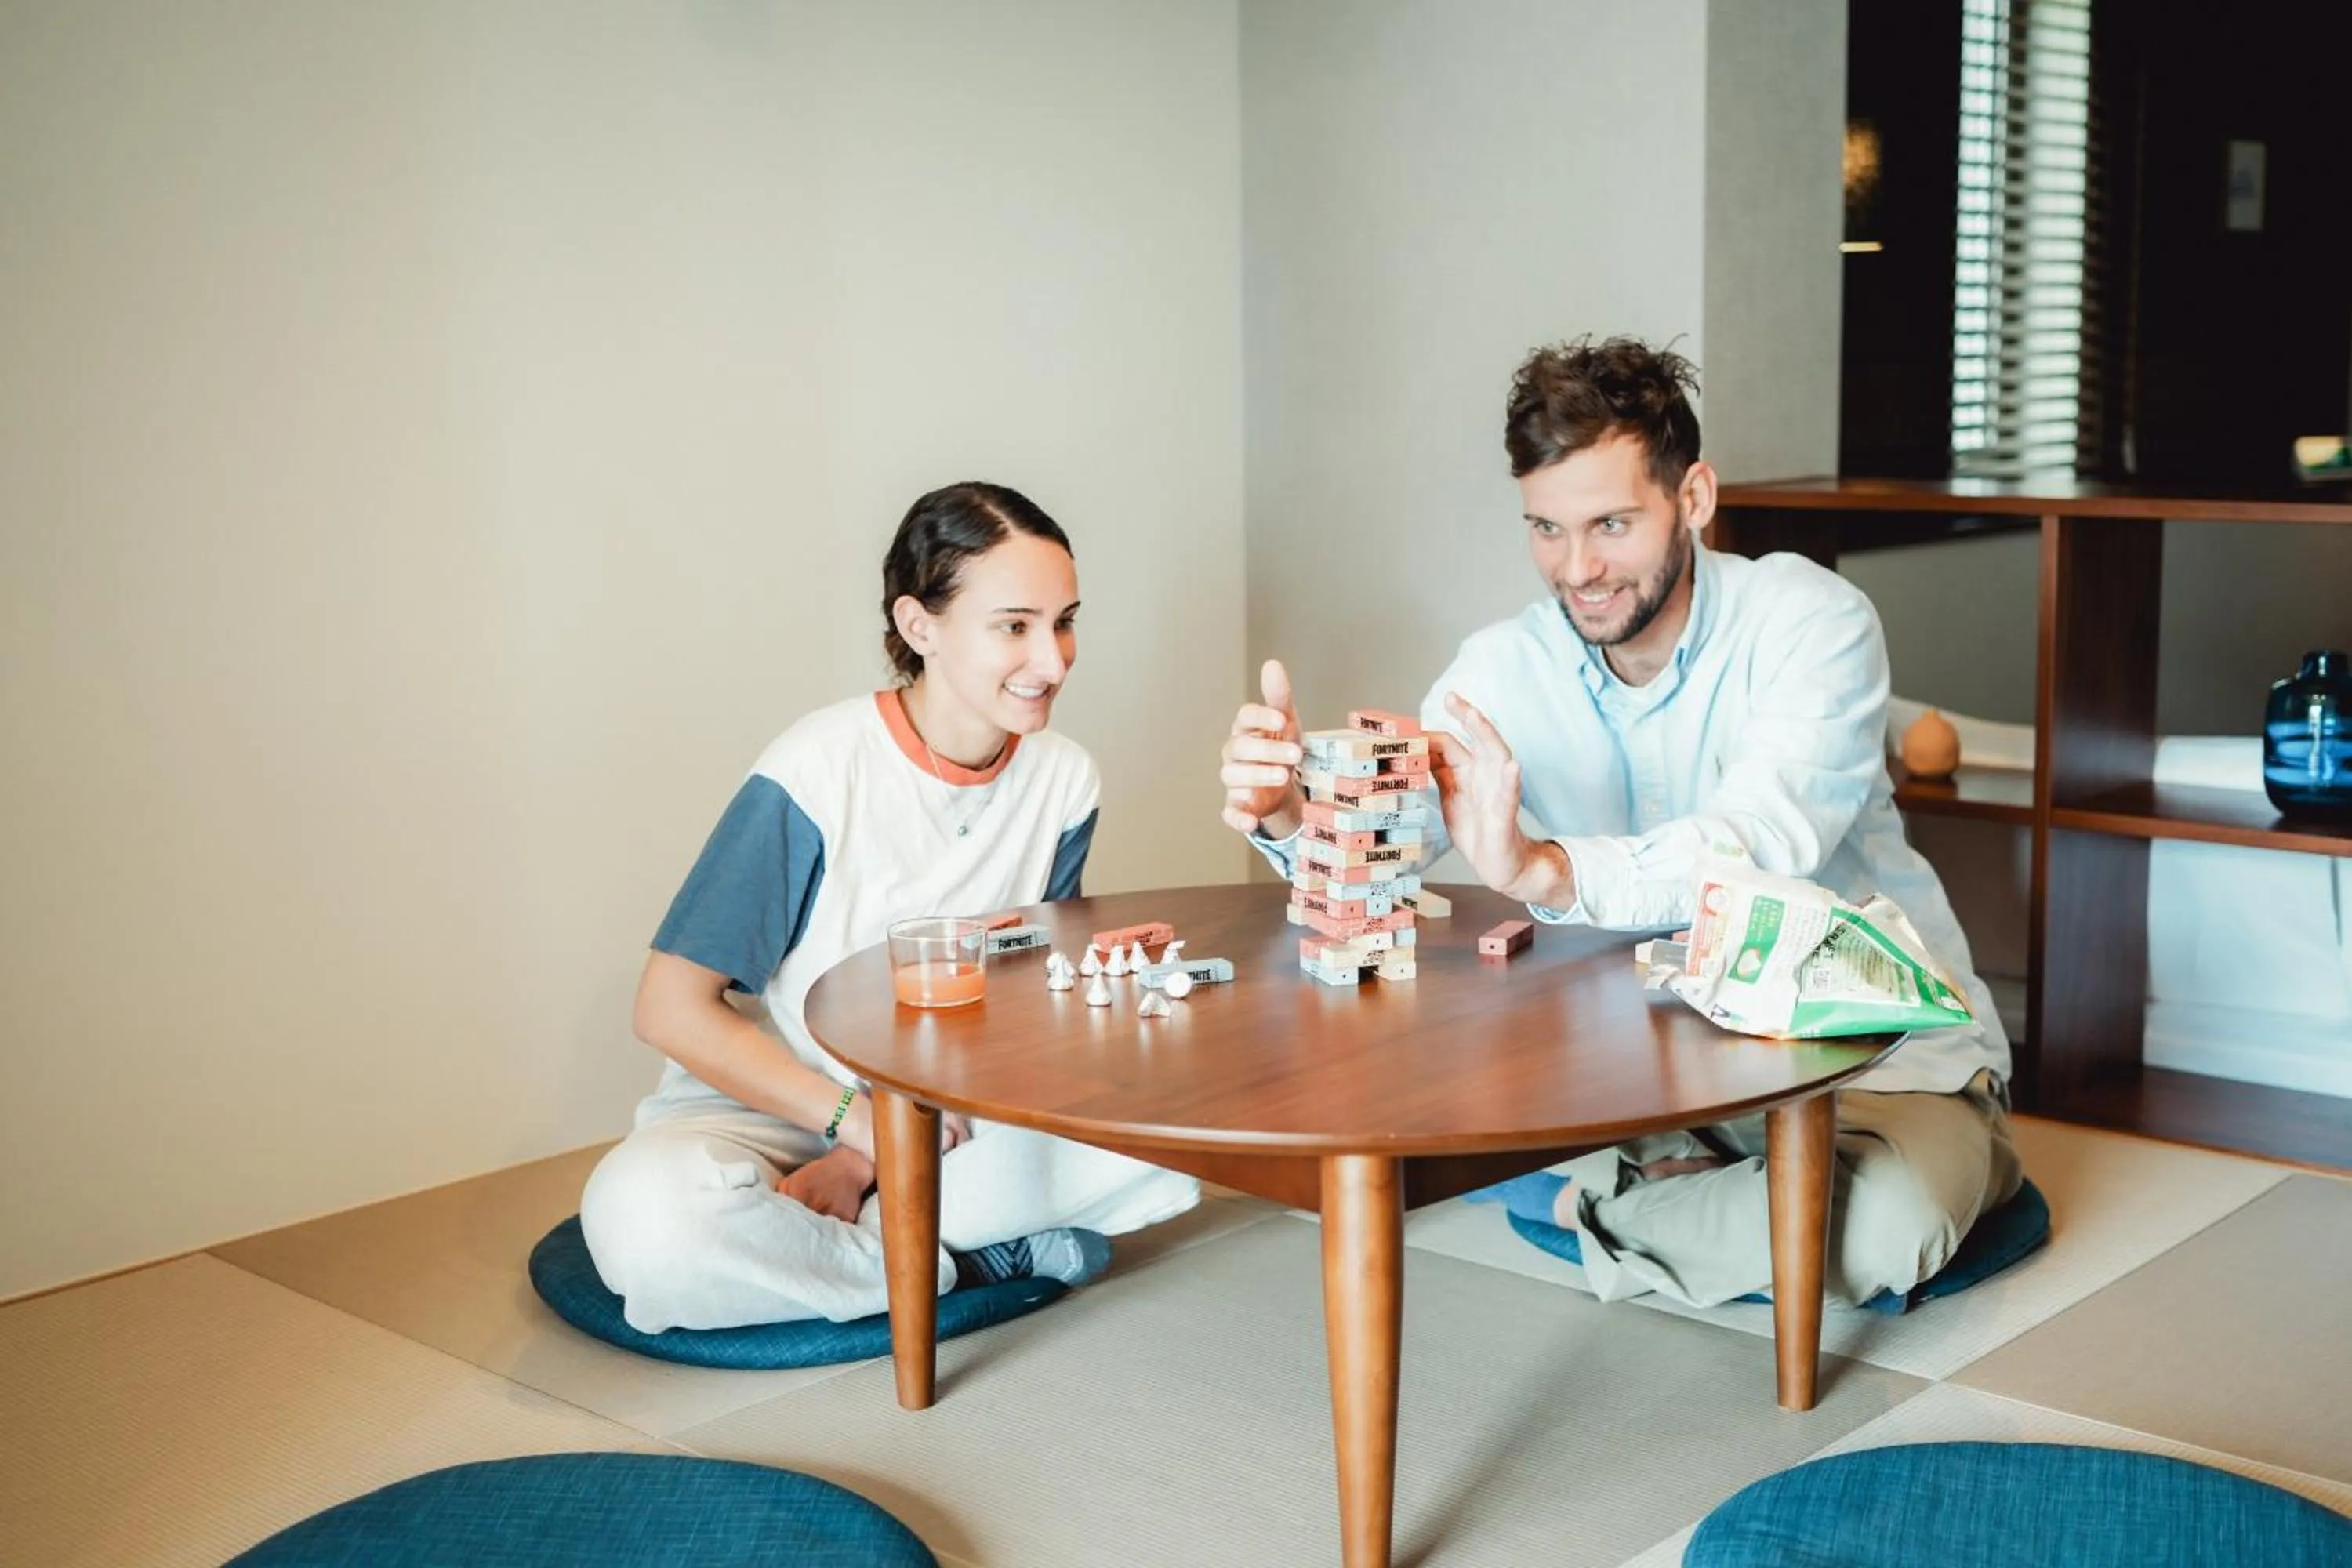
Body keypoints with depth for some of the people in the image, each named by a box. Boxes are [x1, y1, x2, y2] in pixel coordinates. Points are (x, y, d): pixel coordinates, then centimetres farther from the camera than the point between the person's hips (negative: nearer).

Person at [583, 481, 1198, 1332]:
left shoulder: (1063, 781, -5)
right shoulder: (820, 772, -18)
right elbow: (671, 1007, -15)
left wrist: (870, 1159, -14)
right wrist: (857, 1120, -20)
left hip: (951, 1120, 3)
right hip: (764, 1107, -2)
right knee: (646, 1217, -36)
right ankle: (977, 1258, -16)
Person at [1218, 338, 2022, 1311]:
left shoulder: (1809, 625, -18)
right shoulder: (1506, 666, -4)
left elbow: (1759, 849, -35)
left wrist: (1543, 869, -52)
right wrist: (1292, 815, -41)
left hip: (1879, 1049, -3)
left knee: (1880, 1224, -36)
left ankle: (1582, 1201, -11)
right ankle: (1688, 1185, -9)